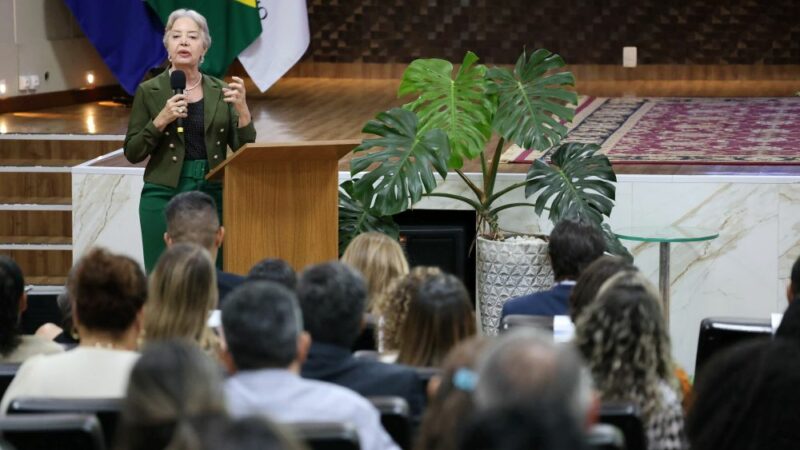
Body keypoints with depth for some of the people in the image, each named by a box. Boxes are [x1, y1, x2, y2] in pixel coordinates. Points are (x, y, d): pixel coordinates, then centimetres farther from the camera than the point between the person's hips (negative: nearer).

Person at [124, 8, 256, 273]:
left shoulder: (220, 91, 8)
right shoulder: (149, 91, 0)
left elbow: (244, 149, 4)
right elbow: (132, 153, -1)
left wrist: (241, 108, -12)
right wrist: (161, 120, -15)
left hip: (213, 196, 2)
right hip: (164, 196, -2)